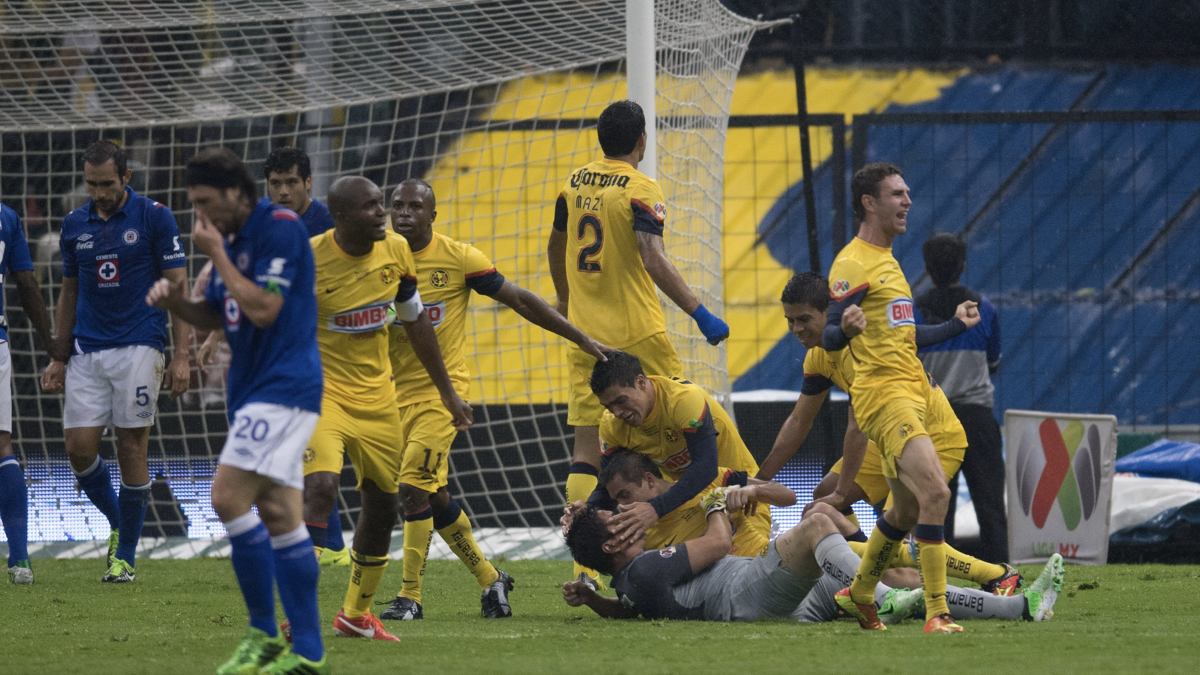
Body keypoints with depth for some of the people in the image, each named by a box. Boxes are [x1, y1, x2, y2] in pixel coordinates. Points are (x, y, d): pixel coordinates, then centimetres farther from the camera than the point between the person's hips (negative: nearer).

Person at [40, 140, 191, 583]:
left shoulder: (154, 218, -3)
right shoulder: (75, 225, 10)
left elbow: (178, 287, -3)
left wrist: (182, 356, -10)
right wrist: (59, 359, 13)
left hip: (138, 347, -4)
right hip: (87, 353, 4)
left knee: (131, 450, -4)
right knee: (79, 448, -4)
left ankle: (125, 556, 5)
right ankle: (118, 525, 21)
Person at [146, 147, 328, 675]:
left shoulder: (279, 228, -14)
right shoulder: (233, 239, 14)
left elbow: (263, 309, -21)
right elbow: (215, 316, 22)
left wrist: (217, 256, -15)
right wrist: (177, 302, 2)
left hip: (284, 388, -10)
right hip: (254, 389, 10)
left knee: (229, 498, -16)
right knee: (279, 516, 7)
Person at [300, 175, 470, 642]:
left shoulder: (395, 250, -1)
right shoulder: (308, 261, -18)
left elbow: (416, 323, 13)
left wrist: (448, 393, 18)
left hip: (376, 394, 6)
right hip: (321, 391, -6)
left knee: (383, 506, 11)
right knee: (321, 486, -26)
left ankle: (356, 613, 29)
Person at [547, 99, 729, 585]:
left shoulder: (575, 184, 9)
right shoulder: (640, 190, -11)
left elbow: (555, 248, 24)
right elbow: (654, 262, -23)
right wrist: (700, 314, -21)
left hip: (584, 330, 6)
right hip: (635, 332, -6)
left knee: (586, 444, 3)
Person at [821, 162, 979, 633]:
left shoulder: (886, 260, 21)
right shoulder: (853, 264, -9)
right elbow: (829, 338, -16)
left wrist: (956, 325, 38)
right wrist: (845, 327, -39)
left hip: (910, 396, 10)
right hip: (884, 395, -10)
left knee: (907, 511, 15)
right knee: (935, 492, -22)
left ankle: (858, 596, 32)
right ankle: (936, 614, -24)